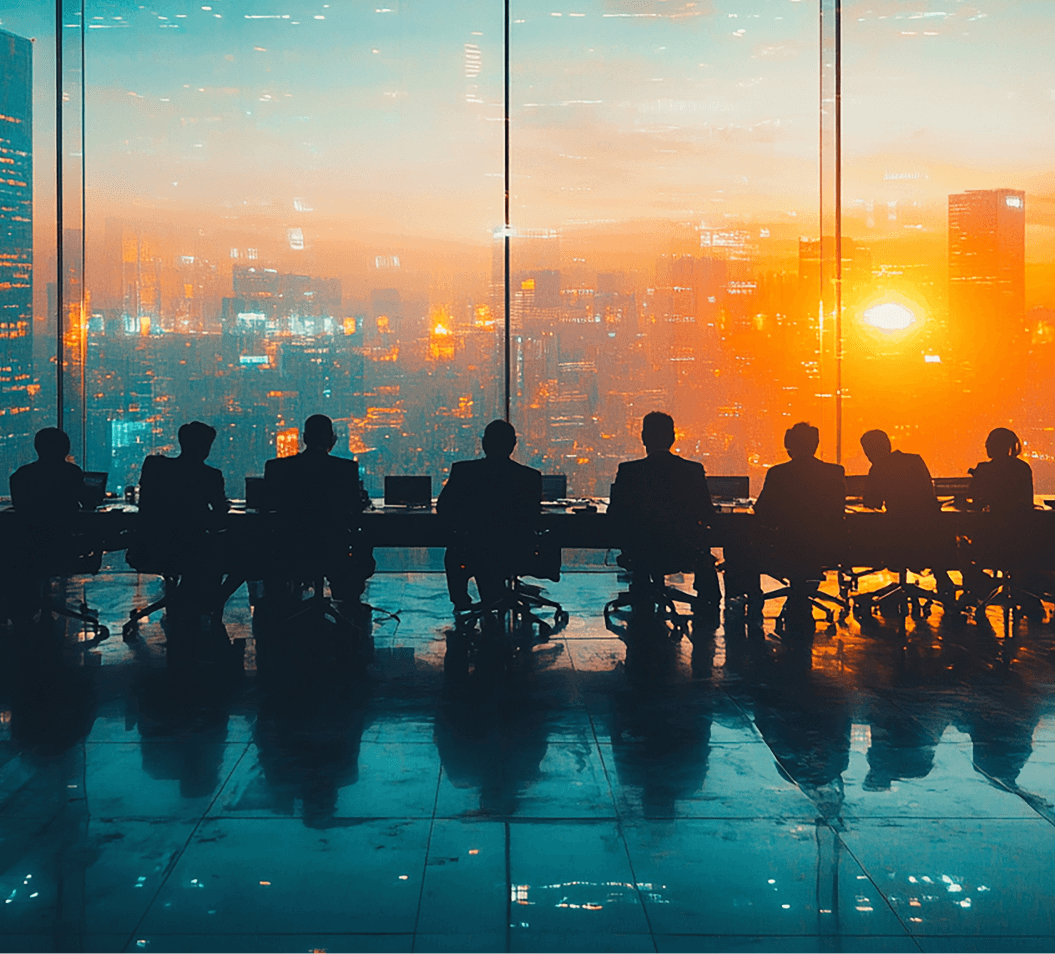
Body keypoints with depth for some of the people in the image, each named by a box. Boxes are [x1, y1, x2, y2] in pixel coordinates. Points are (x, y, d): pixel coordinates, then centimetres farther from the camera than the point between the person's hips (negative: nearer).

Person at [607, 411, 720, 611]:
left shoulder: (628, 471, -11)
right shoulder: (694, 470, -8)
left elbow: (615, 513, -1)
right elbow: (706, 514, 2)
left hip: (640, 556, 0)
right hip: (683, 555, 0)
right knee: (704, 554, 34)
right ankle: (708, 608, 41)